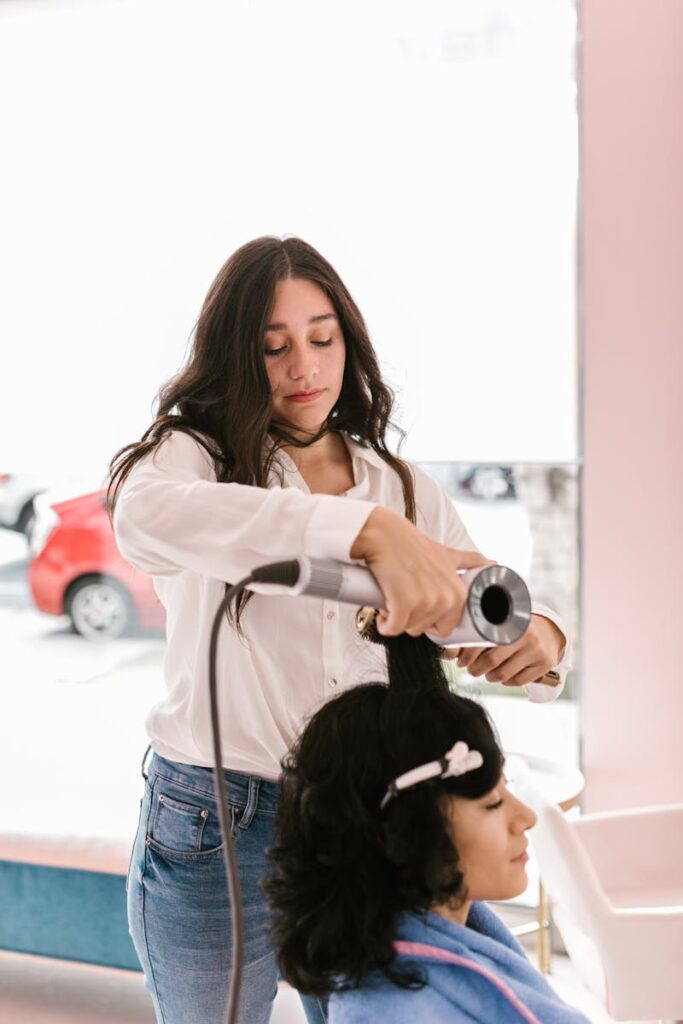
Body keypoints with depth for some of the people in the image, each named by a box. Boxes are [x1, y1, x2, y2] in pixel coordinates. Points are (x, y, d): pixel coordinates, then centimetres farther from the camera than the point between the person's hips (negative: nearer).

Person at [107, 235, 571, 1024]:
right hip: (214, 837, -3)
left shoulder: (404, 488, 7)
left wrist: (539, 638, -24)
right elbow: (145, 515, -32)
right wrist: (368, 531, -44)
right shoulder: (196, 454, -8)